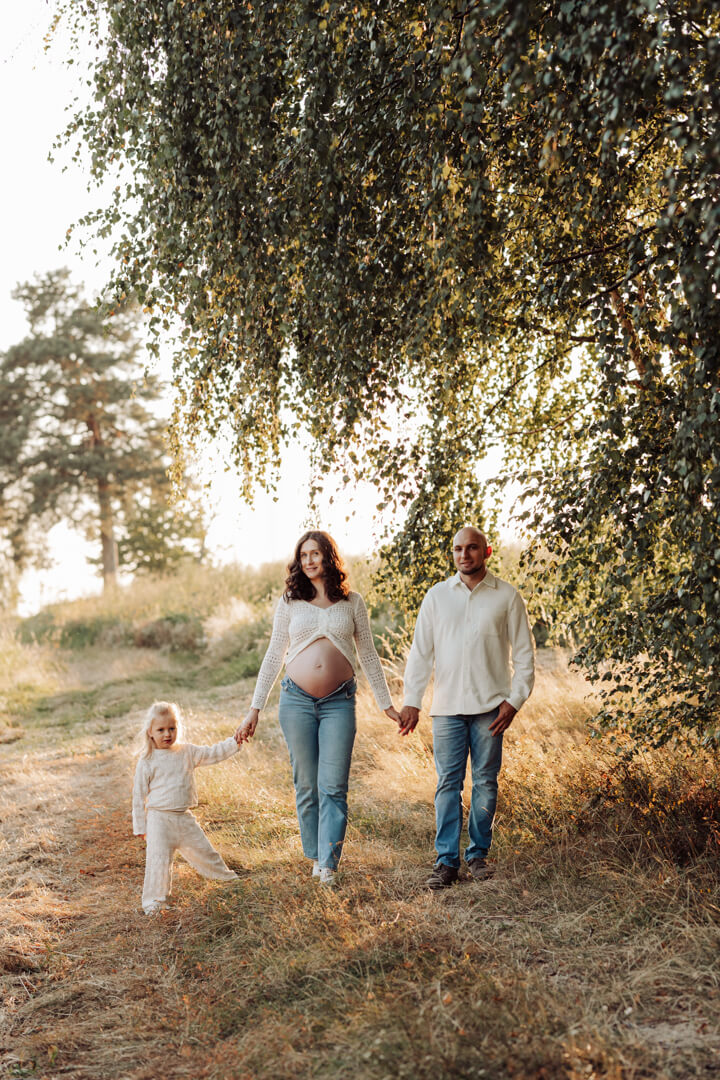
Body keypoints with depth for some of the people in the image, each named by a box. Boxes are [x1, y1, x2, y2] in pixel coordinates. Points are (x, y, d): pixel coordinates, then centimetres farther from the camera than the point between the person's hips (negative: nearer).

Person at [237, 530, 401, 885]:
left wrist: (386, 704, 11)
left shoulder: (352, 603, 6)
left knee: (333, 786, -6)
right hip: (297, 700, 1)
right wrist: (254, 710, 7)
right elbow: (273, 656, 10)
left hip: (339, 702, -1)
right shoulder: (290, 603, 7)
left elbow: (368, 655, 12)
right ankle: (315, 857, 18)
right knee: (306, 785, 5)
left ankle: (329, 865, -3)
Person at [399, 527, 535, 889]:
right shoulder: (437, 596, 7)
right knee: (448, 783, 1)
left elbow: (524, 653, 5)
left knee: (485, 782, 6)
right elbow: (420, 652, 9)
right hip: (447, 706, 1)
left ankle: (479, 854, 19)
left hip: (489, 706, -1)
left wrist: (514, 700, -3)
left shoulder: (507, 596, 3)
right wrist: (411, 701, 2)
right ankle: (446, 861, 8)